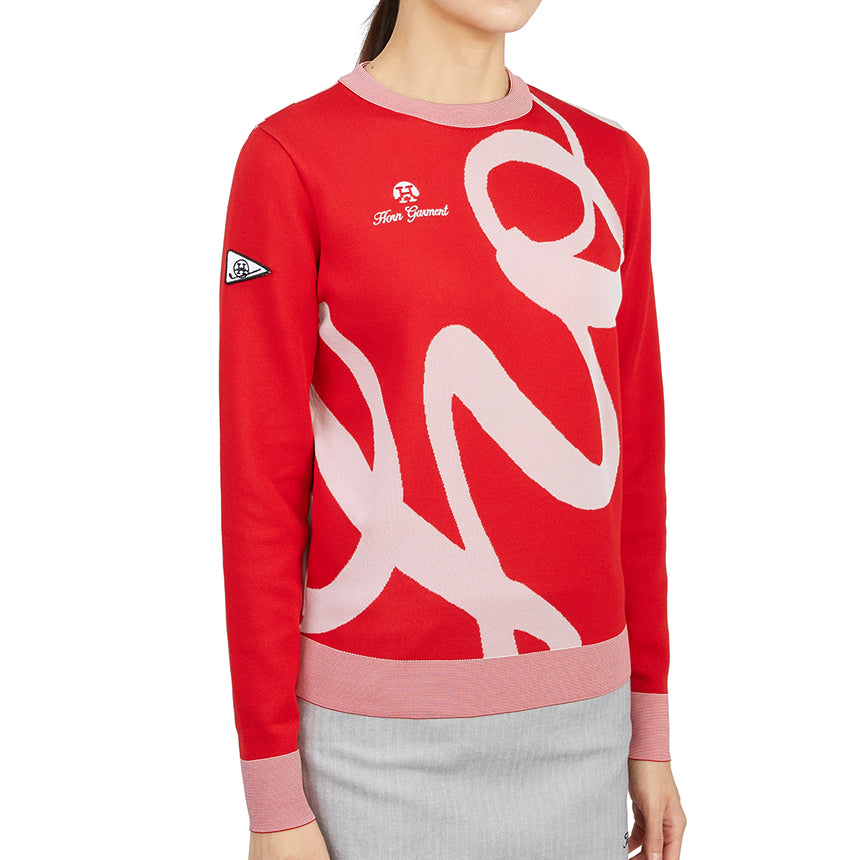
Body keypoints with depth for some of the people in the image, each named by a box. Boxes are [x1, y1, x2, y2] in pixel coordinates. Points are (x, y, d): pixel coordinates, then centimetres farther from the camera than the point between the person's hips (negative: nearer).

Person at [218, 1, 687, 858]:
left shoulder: (608, 163, 6)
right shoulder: (292, 155, -7)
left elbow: (634, 458, 8)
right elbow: (260, 480, -7)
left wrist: (650, 728, 10)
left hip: (577, 717, 4)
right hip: (382, 730, -4)